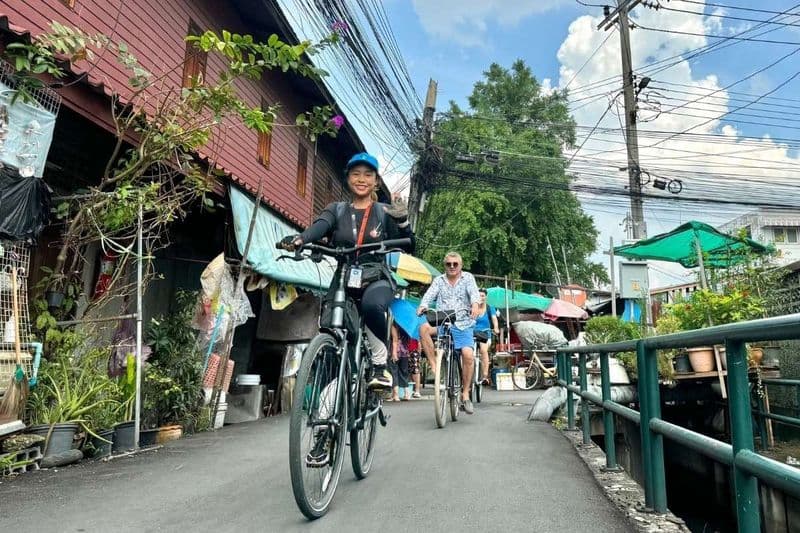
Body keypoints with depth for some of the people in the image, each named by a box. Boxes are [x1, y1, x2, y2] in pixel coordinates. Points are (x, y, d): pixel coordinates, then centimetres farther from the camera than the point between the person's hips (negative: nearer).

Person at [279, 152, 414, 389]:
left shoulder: (384, 213, 7)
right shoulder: (336, 210, 10)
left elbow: (409, 248, -2)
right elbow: (319, 227, -13)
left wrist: (403, 221, -21)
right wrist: (299, 239, -36)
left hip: (376, 279, -2)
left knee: (371, 305, -36)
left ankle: (380, 364, -15)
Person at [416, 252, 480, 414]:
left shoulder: (468, 278, 9)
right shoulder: (439, 280, 14)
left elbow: (474, 292, -10)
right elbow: (429, 294, -3)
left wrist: (475, 304, -33)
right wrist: (423, 306, -26)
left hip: (463, 324, -1)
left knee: (468, 355, -21)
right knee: (424, 328, -30)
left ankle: (465, 395, -6)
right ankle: (434, 366, -21)